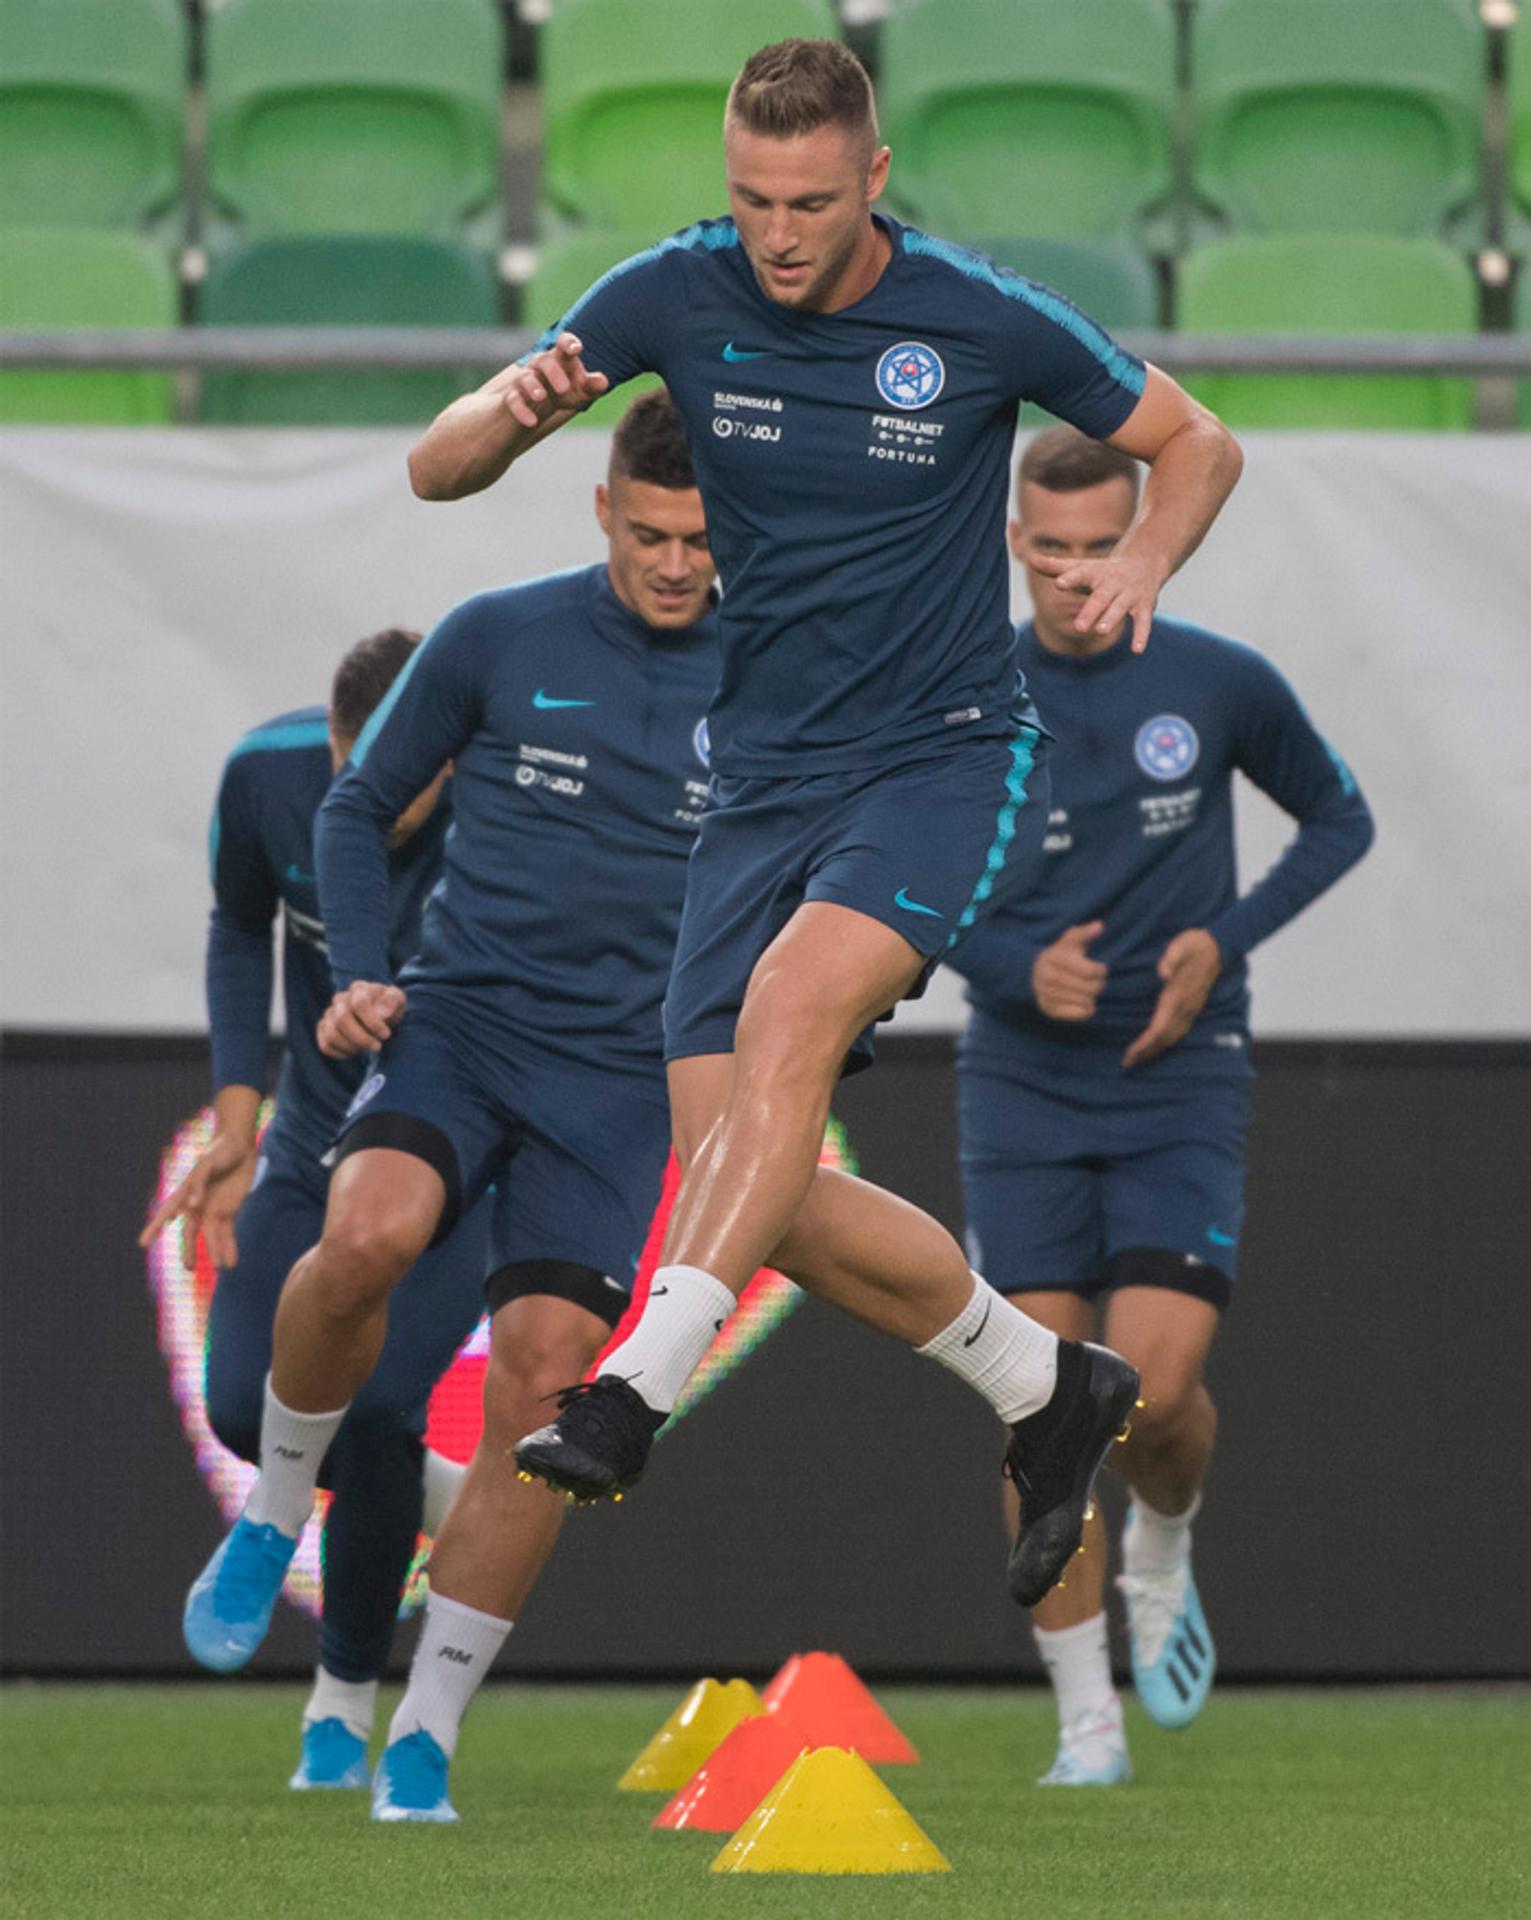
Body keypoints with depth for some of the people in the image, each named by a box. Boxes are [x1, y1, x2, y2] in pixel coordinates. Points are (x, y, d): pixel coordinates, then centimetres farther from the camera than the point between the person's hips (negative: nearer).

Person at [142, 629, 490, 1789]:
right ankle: (447, 1503, 25)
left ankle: (344, 1706, 3)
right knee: (249, 1407, -8)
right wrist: (237, 1109, -2)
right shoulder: (268, 776, -15)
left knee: (376, 1407, -18)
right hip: (316, 1144, 4)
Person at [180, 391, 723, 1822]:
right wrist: (357, 977, -4)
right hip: (460, 1020, -1)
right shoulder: (497, 640, 1)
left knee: (540, 1381, -11)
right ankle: (275, 1510, -3)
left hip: (622, 1074, 1)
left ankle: (423, 1739, -1)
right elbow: (359, 805, 11)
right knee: (368, 1230, -32)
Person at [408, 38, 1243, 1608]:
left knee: (788, 1005, -32)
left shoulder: (984, 320, -9)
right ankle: (1048, 1390, 14)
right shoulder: (675, 297, -3)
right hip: (763, 785, 4)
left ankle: (636, 1390, -38)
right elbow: (435, 471, -1)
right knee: (743, 1180, -6)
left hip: (950, 760, -4)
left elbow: (1195, 443, 8)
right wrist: (517, 409, -24)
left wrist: (1143, 561, -13)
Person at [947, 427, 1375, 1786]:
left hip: (1181, 1081, -1)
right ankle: (1087, 1727, 4)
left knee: (1157, 1385, -16)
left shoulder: (1221, 686, -3)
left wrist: (1224, 944, -4)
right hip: (1022, 1091, 1)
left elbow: (1340, 821, 11)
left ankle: (1165, 1555, 20)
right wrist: (1016, 969, -11)